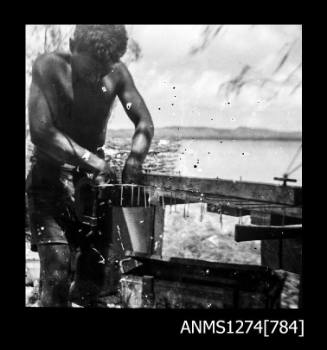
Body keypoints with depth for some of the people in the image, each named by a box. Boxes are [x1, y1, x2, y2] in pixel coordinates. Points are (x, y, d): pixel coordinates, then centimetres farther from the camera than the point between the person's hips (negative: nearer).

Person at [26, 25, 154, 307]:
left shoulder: (116, 73, -2)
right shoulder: (49, 67, -14)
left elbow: (144, 124, 0)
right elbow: (41, 132, -23)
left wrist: (133, 161, -20)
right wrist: (93, 161, -30)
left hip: (96, 177, 4)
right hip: (51, 177, -4)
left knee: (95, 273, 5)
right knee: (57, 274, -14)